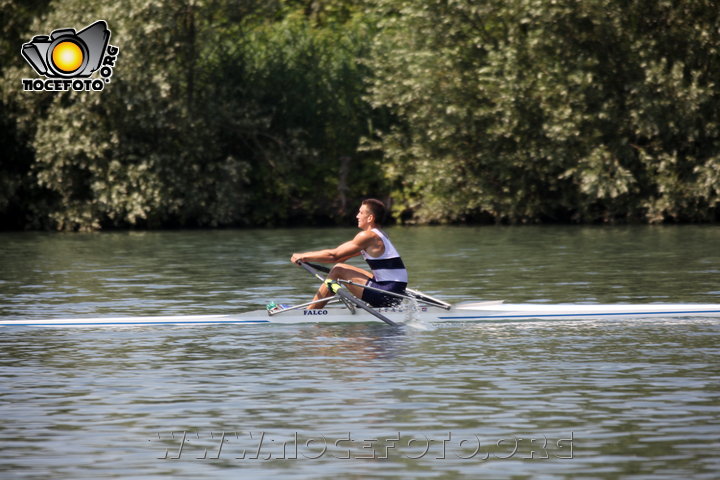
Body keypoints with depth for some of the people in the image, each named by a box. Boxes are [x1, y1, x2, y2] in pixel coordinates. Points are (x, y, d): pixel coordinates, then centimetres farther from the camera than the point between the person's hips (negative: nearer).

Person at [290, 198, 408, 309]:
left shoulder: (367, 236, -11)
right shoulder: (380, 235, 19)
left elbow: (333, 255, -10)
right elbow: (341, 257, 21)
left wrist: (304, 257, 0)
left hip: (387, 296, -10)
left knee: (338, 270, -5)